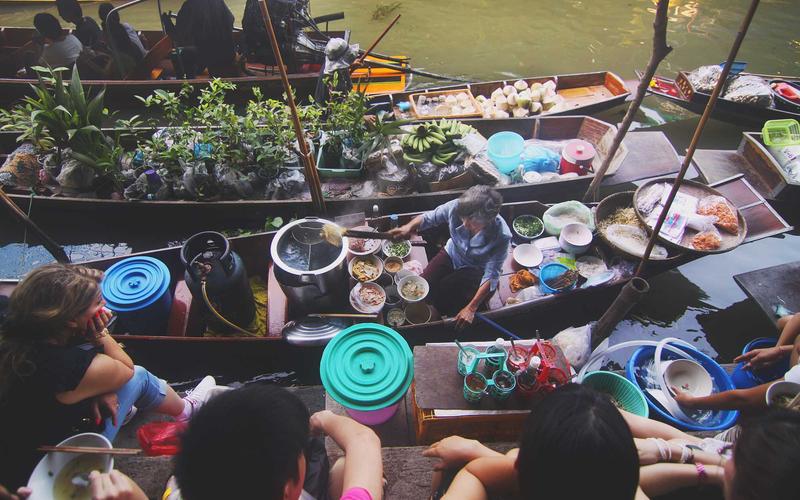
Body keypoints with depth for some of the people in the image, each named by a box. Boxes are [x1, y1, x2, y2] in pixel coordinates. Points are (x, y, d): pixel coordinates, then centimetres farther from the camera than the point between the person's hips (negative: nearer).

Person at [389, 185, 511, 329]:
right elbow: (428, 217, -13)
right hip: (452, 253, 3)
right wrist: (409, 227, -35)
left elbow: (491, 276, -28)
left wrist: (471, 308, -30)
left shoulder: (502, 236, -36)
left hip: (476, 269, -3)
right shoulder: (456, 207, -31)